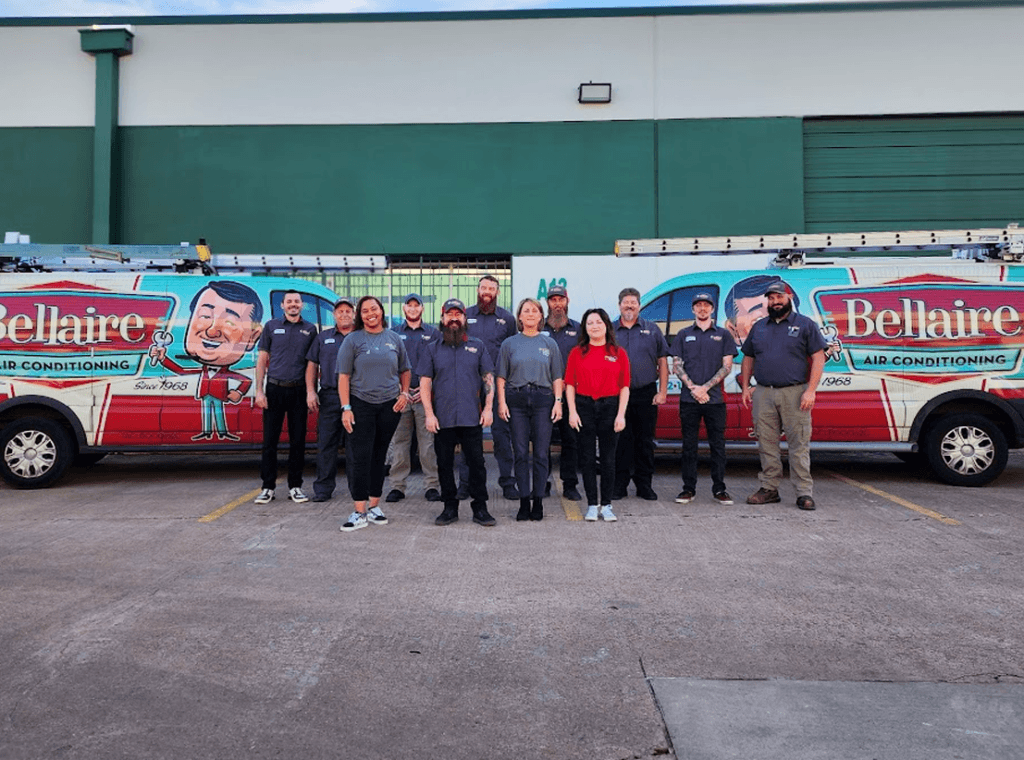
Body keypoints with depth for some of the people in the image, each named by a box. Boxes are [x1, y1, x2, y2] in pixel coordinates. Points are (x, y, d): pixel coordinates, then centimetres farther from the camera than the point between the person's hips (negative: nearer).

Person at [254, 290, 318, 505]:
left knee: (298, 440, 4)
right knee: (270, 440, 1)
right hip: (274, 390, -1)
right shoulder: (271, 326, 7)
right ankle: (268, 487, 9)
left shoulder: (310, 329, 9)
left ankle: (295, 486, 14)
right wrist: (259, 390, -2)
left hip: (299, 391, 1)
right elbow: (262, 360, 6)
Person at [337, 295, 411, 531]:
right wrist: (346, 408, -10)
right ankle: (359, 513, -4)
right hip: (361, 405, -3)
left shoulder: (394, 339, 10)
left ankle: (374, 507, 18)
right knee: (361, 458, -7)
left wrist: (404, 393, 4)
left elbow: (405, 370, 20)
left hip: (390, 405, 3)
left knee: (379, 457, 9)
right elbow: (344, 376, -3)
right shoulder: (353, 340, 1)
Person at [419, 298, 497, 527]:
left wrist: (488, 408, -2)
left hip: (472, 417, 0)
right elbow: (425, 382, 5)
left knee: (477, 463, 1)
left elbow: (488, 378, 8)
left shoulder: (477, 346, 9)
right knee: (445, 464, 7)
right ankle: (450, 507, 19)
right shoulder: (431, 349, 8)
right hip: (442, 419, 1)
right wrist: (429, 413, -4)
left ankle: (480, 508, 12)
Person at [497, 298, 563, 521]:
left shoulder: (549, 344, 11)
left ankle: (538, 501, 7)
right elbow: (501, 377, 8)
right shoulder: (509, 344, 10)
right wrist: (501, 402, -2)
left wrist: (558, 402, 0)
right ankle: (524, 502, 6)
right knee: (521, 453, 0)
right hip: (516, 400, 0)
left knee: (541, 453, 0)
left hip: (542, 399, 0)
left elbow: (557, 377, 10)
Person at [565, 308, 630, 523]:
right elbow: (570, 384, 4)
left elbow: (624, 387, 3)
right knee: (587, 457, 3)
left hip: (610, 406, 0)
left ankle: (606, 505, 13)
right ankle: (592, 505, 12)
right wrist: (572, 411, -5)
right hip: (584, 406, 0)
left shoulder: (619, 353, 5)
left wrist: (621, 414, -5)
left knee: (608, 458, 4)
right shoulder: (577, 353, 6)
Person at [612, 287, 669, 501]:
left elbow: (662, 362, 7)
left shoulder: (652, 330, 9)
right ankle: (619, 485, 11)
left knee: (645, 441, 5)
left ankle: (644, 485, 15)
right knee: (621, 441, 2)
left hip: (646, 395, 1)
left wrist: (662, 392, 0)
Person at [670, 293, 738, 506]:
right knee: (689, 446, 3)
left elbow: (727, 366, 3)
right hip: (689, 399, 1)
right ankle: (688, 488, 10)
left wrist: (705, 387, -9)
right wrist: (693, 388, -8)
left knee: (717, 445, 2)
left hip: (715, 398, 0)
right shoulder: (683, 335, 12)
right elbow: (677, 366, 6)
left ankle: (719, 489, 10)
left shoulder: (723, 335, 10)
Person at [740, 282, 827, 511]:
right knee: (767, 444, 7)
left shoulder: (805, 325, 3)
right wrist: (745, 387, 10)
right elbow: (748, 359, 21)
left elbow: (818, 358, -2)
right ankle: (769, 489, 16)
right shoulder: (758, 328, 16)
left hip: (795, 393, -4)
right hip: (763, 394, 4)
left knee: (799, 444, -3)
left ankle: (804, 492, 2)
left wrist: (810, 390, -11)